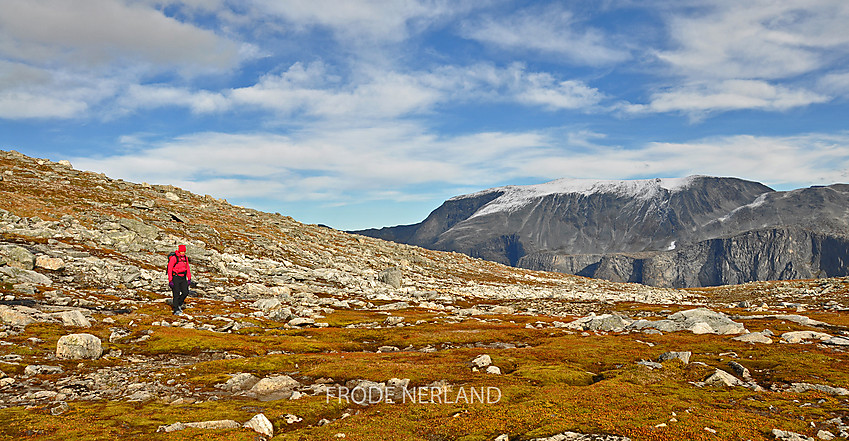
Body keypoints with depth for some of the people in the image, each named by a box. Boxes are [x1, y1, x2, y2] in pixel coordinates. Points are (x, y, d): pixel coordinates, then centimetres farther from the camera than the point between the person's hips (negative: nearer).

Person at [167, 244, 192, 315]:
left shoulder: (185, 258, 7)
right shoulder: (173, 258, -12)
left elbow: (187, 268, 13)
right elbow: (169, 269, -12)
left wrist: (189, 279, 8)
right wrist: (170, 281, -16)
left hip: (183, 278, 6)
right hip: (175, 277, -6)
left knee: (185, 292, -2)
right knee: (176, 294, -4)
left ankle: (178, 304, 21)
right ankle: (176, 310, 4)